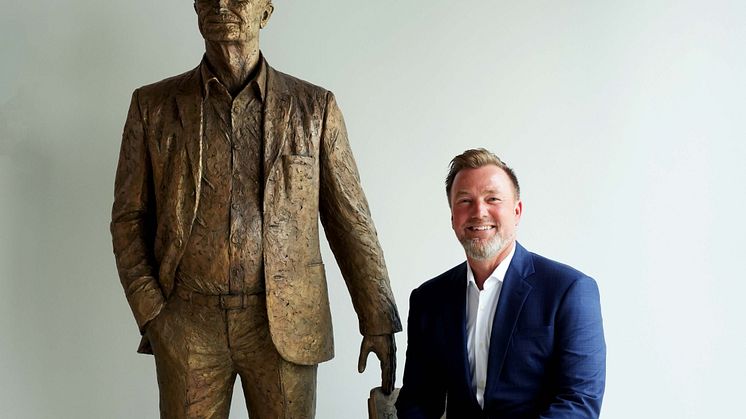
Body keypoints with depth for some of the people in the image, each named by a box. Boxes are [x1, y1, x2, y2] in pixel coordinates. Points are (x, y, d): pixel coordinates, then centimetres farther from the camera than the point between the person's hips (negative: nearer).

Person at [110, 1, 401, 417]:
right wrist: (150, 311, -3)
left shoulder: (314, 106, 3)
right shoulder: (153, 105, 5)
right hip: (187, 323, 1)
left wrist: (378, 320, 2)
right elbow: (129, 218, 8)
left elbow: (351, 220, 4)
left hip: (286, 322, 0)